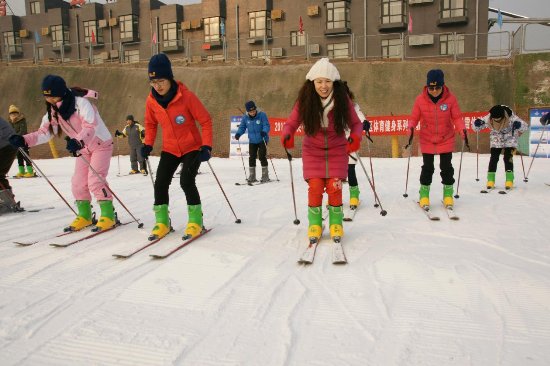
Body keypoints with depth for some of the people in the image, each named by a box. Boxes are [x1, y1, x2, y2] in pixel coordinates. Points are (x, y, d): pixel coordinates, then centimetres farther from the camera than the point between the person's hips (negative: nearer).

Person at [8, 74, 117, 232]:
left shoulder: (80, 102, -25)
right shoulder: (53, 110, -3)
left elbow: (90, 127, -37)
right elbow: (44, 132, -5)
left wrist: (78, 141, -54)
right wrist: (24, 140, -21)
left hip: (101, 144, -7)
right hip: (83, 148, 7)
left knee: (95, 180, -17)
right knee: (78, 182, 4)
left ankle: (108, 215, -7)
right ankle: (84, 216, 18)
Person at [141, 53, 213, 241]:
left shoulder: (186, 96, -21)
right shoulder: (151, 101, -7)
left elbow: (205, 120, -15)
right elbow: (151, 123, 11)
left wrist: (206, 146, -22)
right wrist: (148, 144, -3)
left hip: (192, 147, -4)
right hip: (170, 149, 5)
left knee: (186, 181, -20)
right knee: (160, 183, -5)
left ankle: (196, 221, -2)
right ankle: (162, 222, 12)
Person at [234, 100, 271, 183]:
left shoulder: (262, 115, -14)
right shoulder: (245, 117, -4)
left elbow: (266, 125, -18)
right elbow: (242, 127, 4)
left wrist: (264, 131, -39)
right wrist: (238, 134, -15)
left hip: (262, 140, -4)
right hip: (252, 141, 4)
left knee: (262, 157, -8)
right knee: (252, 158, 3)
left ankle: (265, 176, 4)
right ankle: (252, 176, 14)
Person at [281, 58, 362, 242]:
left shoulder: (343, 99, -15)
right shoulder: (305, 100, -16)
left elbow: (355, 123, -7)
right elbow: (291, 123, -10)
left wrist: (355, 137, -28)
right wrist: (287, 135, -32)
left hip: (337, 150, 0)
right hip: (313, 151, 0)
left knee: (334, 188, -5)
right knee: (315, 188, -5)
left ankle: (336, 224, 17)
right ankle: (314, 224, 16)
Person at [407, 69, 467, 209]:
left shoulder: (450, 98, -11)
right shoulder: (420, 99, -11)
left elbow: (457, 117, -5)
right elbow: (414, 118, -4)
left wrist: (462, 130, -20)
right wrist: (411, 128, -24)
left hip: (446, 140, 1)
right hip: (427, 141, 0)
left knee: (446, 167, 9)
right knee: (427, 168, 6)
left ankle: (448, 194, 25)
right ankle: (424, 195, 20)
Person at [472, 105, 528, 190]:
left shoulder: (511, 118, -33)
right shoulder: (488, 119, -27)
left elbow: (525, 126, -29)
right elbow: (476, 128, -16)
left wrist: (518, 125, -50)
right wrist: (477, 124, -39)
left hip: (510, 139, -2)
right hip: (496, 140, 2)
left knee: (508, 158, -9)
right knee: (494, 158, -3)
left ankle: (509, 179, 1)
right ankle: (490, 180, 4)